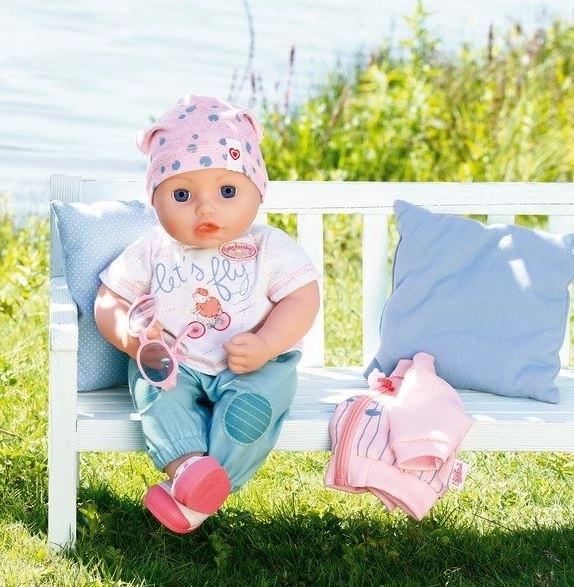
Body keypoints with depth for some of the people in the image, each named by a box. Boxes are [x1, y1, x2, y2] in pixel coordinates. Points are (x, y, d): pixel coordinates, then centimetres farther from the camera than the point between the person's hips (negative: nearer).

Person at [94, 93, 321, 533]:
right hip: (173, 364, 2)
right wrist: (129, 334, -17)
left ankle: (194, 493, -34)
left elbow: (302, 300, -7)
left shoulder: (270, 248, -3)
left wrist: (265, 346, -23)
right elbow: (109, 301, 6)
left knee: (252, 402, -31)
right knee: (157, 391, -29)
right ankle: (187, 465, -46)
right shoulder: (152, 252, 2)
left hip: (253, 366, -2)